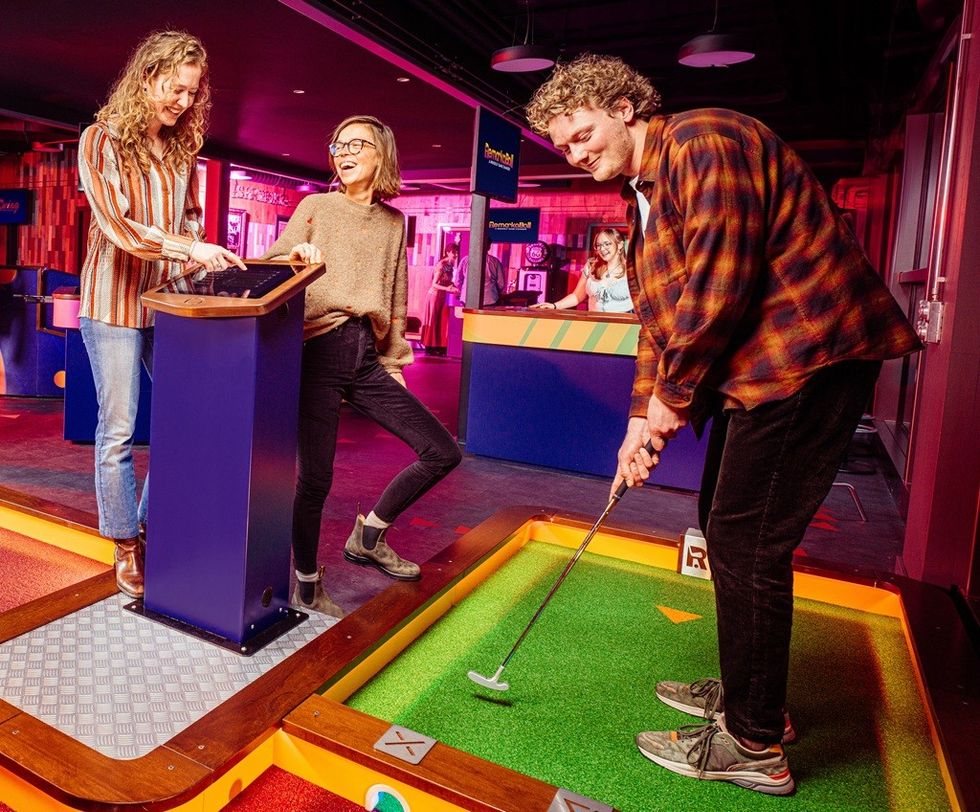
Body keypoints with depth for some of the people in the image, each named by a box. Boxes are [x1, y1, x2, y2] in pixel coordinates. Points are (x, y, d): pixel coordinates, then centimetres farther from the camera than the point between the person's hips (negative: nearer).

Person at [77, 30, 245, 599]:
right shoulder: (101, 141, -5)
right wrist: (191, 249, -25)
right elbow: (117, 226, -16)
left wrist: (201, 259, -1)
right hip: (115, 303, -5)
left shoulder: (182, 149, 10)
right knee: (118, 431, 2)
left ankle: (155, 528, 21)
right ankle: (126, 549, 16)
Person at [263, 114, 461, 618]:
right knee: (316, 475, -5)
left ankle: (367, 537, 17)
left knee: (443, 452, -2)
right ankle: (307, 586, 18)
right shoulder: (316, 207, 7)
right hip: (320, 350, -4)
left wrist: (394, 361, 16)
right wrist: (296, 256, -20)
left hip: (367, 358, 4)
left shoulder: (393, 222, 17)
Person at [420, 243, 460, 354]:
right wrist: (447, 288, -32)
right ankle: (430, 347, 6)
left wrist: (454, 288, -1)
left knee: (442, 322, 4)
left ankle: (439, 346, 8)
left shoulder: (450, 265, 7)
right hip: (434, 295, -7)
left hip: (442, 297, 7)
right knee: (432, 322, -1)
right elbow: (434, 284, -19)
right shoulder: (441, 265, -16)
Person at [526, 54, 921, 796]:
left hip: (807, 353, -10)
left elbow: (717, 283, -21)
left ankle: (755, 746, 11)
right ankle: (748, 692, 33)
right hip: (756, 369, 10)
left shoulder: (702, 142, -11)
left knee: (747, 545, -6)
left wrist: (674, 395, -10)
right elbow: (658, 317, 17)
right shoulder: (643, 197, 19)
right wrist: (645, 415, 7)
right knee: (725, 528, 15)